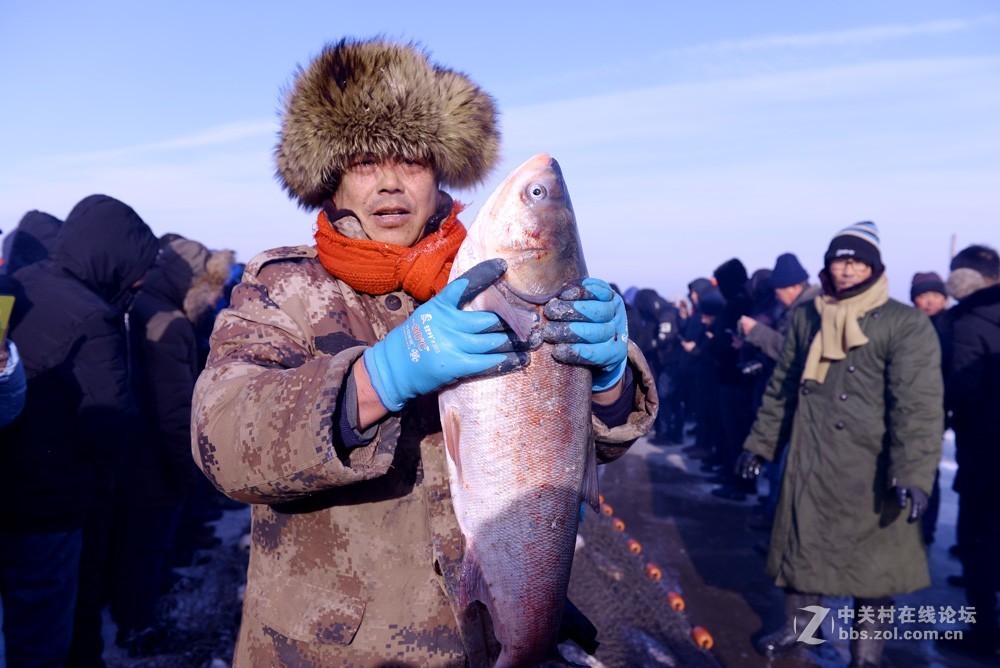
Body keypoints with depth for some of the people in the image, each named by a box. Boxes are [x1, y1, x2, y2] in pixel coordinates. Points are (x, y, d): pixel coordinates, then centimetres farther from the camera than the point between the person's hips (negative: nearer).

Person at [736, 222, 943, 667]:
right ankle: (795, 627, 35)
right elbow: (781, 388, 12)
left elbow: (918, 405, -16)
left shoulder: (906, 324, -9)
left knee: (870, 559, 7)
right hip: (809, 463, 4)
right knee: (801, 548, 15)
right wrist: (759, 443, 11)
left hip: (869, 470, -4)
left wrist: (913, 475, -24)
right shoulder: (806, 318, 6)